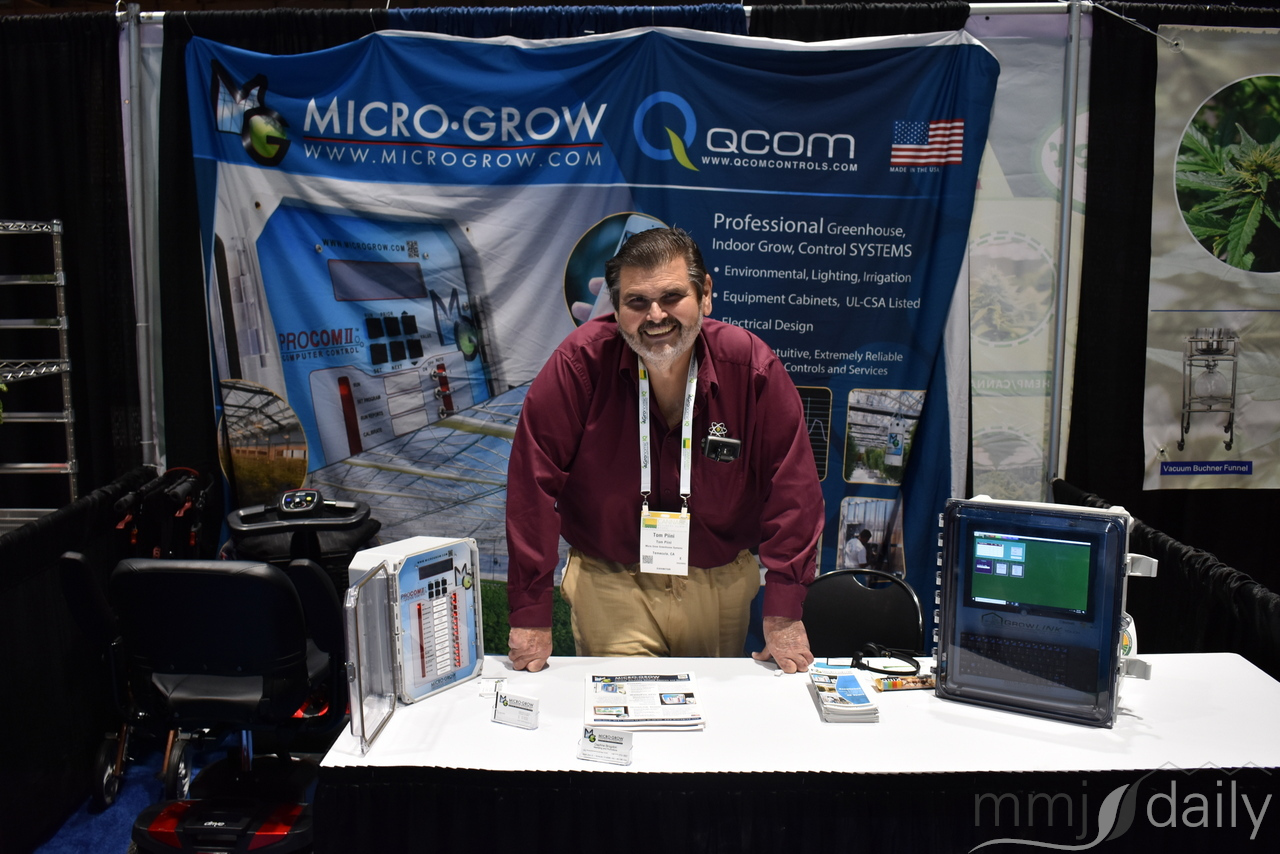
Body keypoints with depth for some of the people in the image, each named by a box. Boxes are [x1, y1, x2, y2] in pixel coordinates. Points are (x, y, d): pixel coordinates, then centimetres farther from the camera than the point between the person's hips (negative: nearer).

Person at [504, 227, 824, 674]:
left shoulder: (752, 366, -13)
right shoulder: (580, 361, -17)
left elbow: (792, 486, -9)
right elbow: (533, 483, -15)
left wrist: (783, 614, -11)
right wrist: (531, 614, -16)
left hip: (721, 583, 2)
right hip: (609, 584, -2)